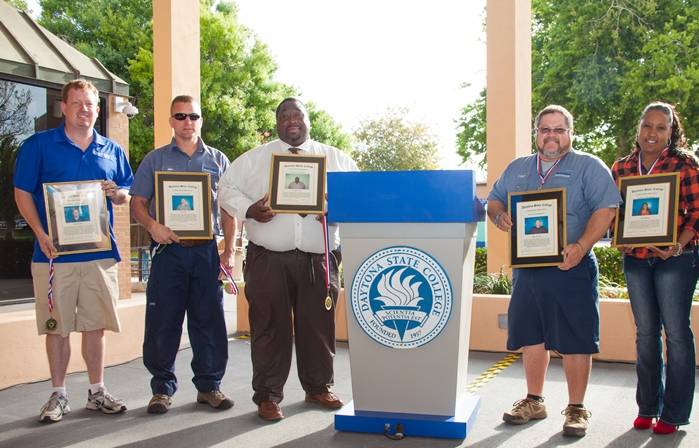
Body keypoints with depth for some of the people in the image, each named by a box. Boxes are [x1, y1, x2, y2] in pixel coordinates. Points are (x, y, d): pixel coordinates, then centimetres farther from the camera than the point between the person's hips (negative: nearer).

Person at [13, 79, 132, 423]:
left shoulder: (112, 150, 12)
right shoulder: (38, 145, 3)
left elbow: (126, 195, 16)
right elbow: (23, 193, 0)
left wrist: (116, 193, -8)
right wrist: (41, 234, -13)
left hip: (100, 252, 3)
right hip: (55, 251, -2)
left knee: (96, 326, 8)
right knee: (57, 326, 4)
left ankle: (97, 392, 20)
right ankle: (58, 395, 18)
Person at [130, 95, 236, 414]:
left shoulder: (218, 160, 13)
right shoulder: (155, 160, 11)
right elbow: (137, 204, 7)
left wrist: (228, 250, 2)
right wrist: (152, 226, -14)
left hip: (206, 250, 1)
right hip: (168, 249, -1)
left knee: (209, 321, 4)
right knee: (163, 322, 1)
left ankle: (209, 385, 16)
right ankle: (162, 388, 14)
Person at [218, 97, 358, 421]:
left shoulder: (336, 159, 12)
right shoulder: (253, 159, 10)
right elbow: (228, 189, 9)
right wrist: (249, 210, -10)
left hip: (318, 258, 1)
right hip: (268, 259, -1)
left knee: (319, 324, 8)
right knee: (269, 327, 2)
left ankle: (318, 387, 27)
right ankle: (268, 395, 14)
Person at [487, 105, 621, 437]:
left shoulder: (588, 167, 0)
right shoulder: (516, 169, 16)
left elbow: (605, 209, -9)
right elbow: (493, 201, 19)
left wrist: (581, 246, -23)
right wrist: (499, 216, -6)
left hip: (570, 269, -4)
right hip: (526, 269, 5)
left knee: (575, 340, 0)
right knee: (531, 335, 12)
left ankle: (576, 409, 13)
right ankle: (533, 401, 27)